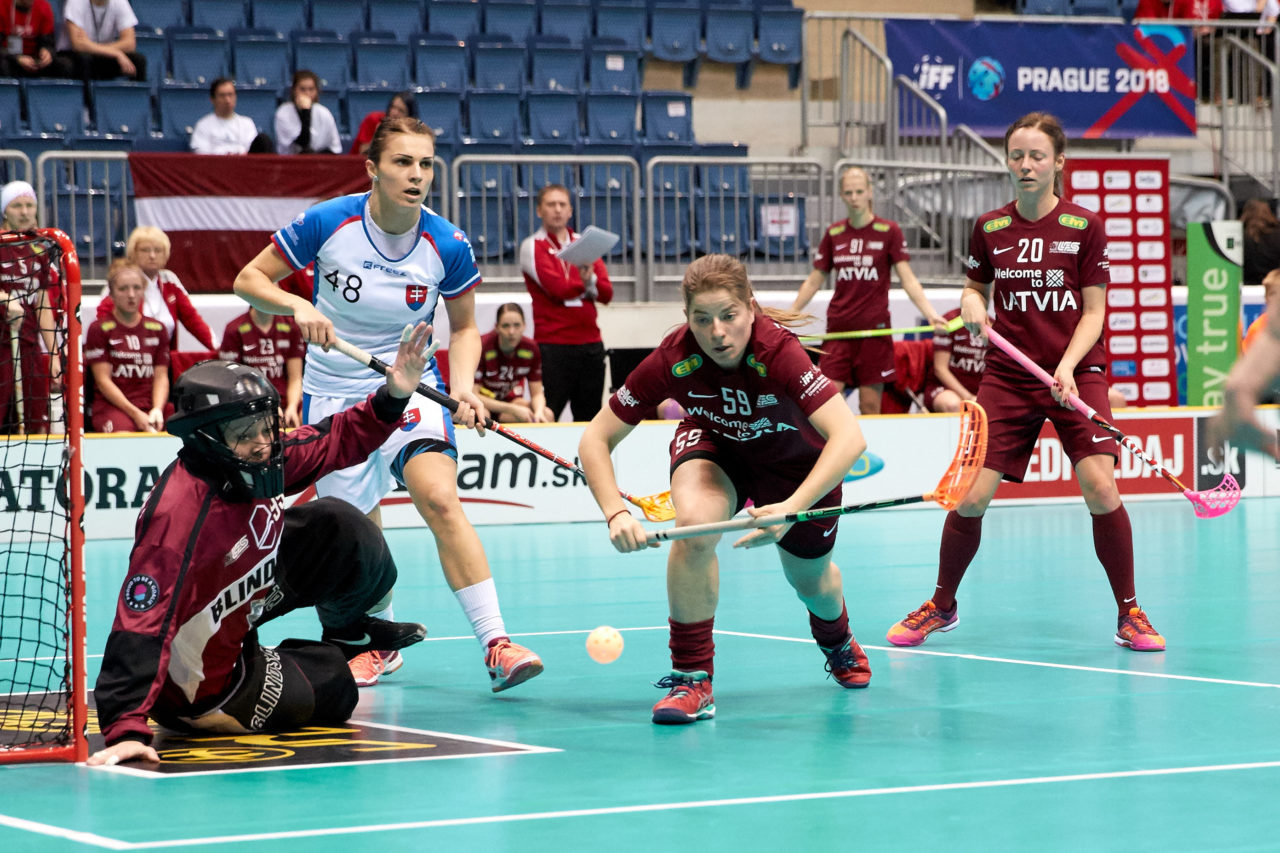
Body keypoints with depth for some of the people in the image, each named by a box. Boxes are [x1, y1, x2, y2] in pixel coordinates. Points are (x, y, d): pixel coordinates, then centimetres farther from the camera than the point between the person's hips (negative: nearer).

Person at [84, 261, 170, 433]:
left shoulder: (157, 329, 17)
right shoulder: (99, 329, 6)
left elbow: (161, 377, 12)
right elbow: (103, 380, -1)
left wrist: (157, 410, -9)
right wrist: (135, 414, -13)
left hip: (150, 407, 4)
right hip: (111, 406, -3)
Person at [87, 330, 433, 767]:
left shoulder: (261, 460, -13)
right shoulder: (177, 515, -37)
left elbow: (338, 439, 4)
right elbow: (140, 624, -40)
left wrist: (393, 397, -14)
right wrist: (127, 729, -47)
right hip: (202, 677, -8)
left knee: (340, 526, -1)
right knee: (336, 691, -2)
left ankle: (349, 630, 27)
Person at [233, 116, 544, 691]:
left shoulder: (447, 246, -11)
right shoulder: (327, 223, -15)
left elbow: (464, 327, 4)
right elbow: (249, 278, -6)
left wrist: (463, 385, -14)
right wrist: (297, 306, -26)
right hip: (334, 394, 1)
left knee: (440, 499, -24)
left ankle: (496, 647, -27)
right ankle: (379, 644, 34)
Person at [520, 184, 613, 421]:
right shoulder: (532, 246, 0)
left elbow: (606, 293, 3)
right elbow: (557, 288, -14)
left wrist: (590, 281, -17)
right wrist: (587, 285, 1)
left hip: (590, 342, 5)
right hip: (553, 345, -5)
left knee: (590, 418, 5)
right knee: (547, 418, -8)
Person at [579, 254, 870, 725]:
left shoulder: (778, 352, -41)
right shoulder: (672, 360, -33)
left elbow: (849, 437, -51)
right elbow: (595, 440, -26)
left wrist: (792, 508, -62)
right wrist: (616, 513, -43)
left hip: (797, 463, 0)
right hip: (714, 447, 1)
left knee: (809, 580, 17)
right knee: (693, 525, -32)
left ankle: (837, 642, 57)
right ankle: (692, 678, -18)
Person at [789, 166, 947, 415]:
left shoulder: (889, 231, 0)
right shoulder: (833, 234, 9)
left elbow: (908, 280, -3)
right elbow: (814, 282, 16)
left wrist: (931, 313, -16)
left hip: (874, 328, -3)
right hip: (839, 328, 3)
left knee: (870, 404, -1)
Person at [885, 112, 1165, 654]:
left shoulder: (1085, 227, -4)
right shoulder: (989, 229, 3)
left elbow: (1093, 311, -4)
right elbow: (976, 286, 18)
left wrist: (1066, 367, -18)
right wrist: (971, 305, -6)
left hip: (1078, 371, -2)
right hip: (1009, 375, 2)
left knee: (1100, 487, -19)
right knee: (971, 496, -6)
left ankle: (1129, 615, -2)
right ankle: (941, 606, 17)